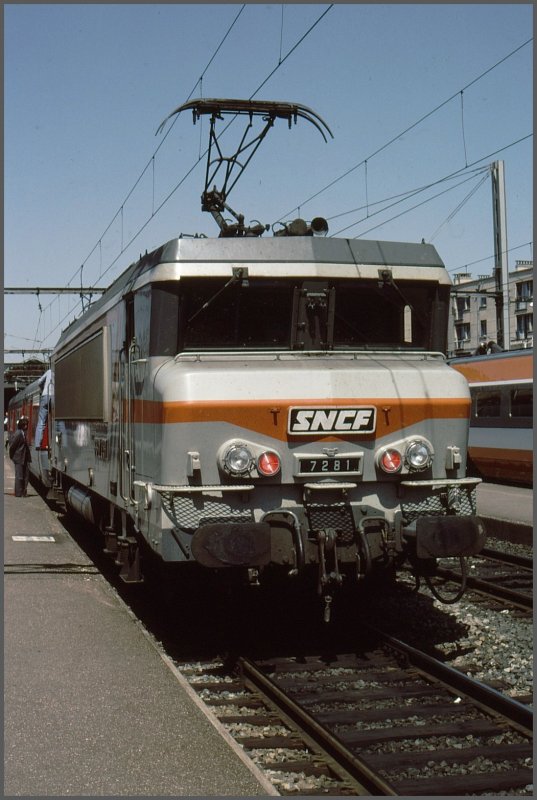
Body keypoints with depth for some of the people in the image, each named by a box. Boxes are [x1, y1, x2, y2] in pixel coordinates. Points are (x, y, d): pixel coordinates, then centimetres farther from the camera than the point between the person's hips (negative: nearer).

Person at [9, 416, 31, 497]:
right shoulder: (18, 434, -17)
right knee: (19, 476, -2)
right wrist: (12, 456, -4)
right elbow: (12, 445, -13)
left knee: (26, 475, 9)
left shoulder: (24, 433, 8)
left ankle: (23, 492, 16)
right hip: (19, 459, -8)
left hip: (25, 458, 8)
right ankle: (18, 493, 5)